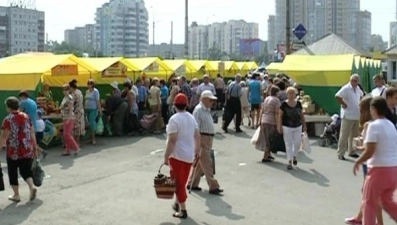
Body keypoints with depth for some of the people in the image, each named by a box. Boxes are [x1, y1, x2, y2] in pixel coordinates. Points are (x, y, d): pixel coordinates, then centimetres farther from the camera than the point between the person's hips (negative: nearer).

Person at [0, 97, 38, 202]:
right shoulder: (26, 117, 5)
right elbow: (32, 133, 7)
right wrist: (35, 148, 13)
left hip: (14, 151, -4)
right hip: (27, 150, 4)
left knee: (13, 172, 11)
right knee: (26, 170, 15)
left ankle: (16, 195, 17)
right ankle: (32, 186, -8)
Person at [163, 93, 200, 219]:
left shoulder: (174, 119, -16)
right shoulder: (191, 118, 6)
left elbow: (172, 140, -20)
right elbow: (197, 136, 11)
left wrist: (166, 157, -16)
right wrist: (197, 149, 25)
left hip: (177, 155, -7)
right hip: (189, 155, 7)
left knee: (178, 183, 1)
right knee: (182, 182, 19)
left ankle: (183, 210, 4)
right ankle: (178, 204, 31)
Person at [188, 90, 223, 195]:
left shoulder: (207, 110, 15)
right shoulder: (198, 110, -15)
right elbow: (195, 127, -20)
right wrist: (198, 142, -24)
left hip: (208, 139, 10)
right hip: (202, 139, -10)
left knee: (201, 163, 15)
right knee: (207, 163, -6)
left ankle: (192, 183, 24)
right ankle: (213, 187, -3)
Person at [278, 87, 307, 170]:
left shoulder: (298, 104, 2)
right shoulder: (284, 104, -8)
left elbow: (302, 115, 10)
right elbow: (280, 116, -5)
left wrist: (304, 125, 10)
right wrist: (279, 127, -10)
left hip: (298, 127, 3)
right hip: (287, 127, -3)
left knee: (297, 143, 7)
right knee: (289, 144, 3)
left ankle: (294, 156, 34)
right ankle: (289, 162, 9)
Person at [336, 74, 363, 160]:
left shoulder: (357, 89, 11)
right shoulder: (346, 88, -14)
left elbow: (361, 95, 31)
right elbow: (337, 96, -26)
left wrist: (359, 104, 17)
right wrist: (343, 104, -17)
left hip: (356, 116, 8)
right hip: (348, 116, -8)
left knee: (354, 135, 15)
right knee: (344, 135, -4)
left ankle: (352, 152, 26)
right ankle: (340, 153, 2)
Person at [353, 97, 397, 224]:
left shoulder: (374, 125, -15)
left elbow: (370, 151, -20)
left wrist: (358, 162, -4)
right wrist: (364, 146, 22)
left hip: (380, 169, -8)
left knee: (369, 202, 7)